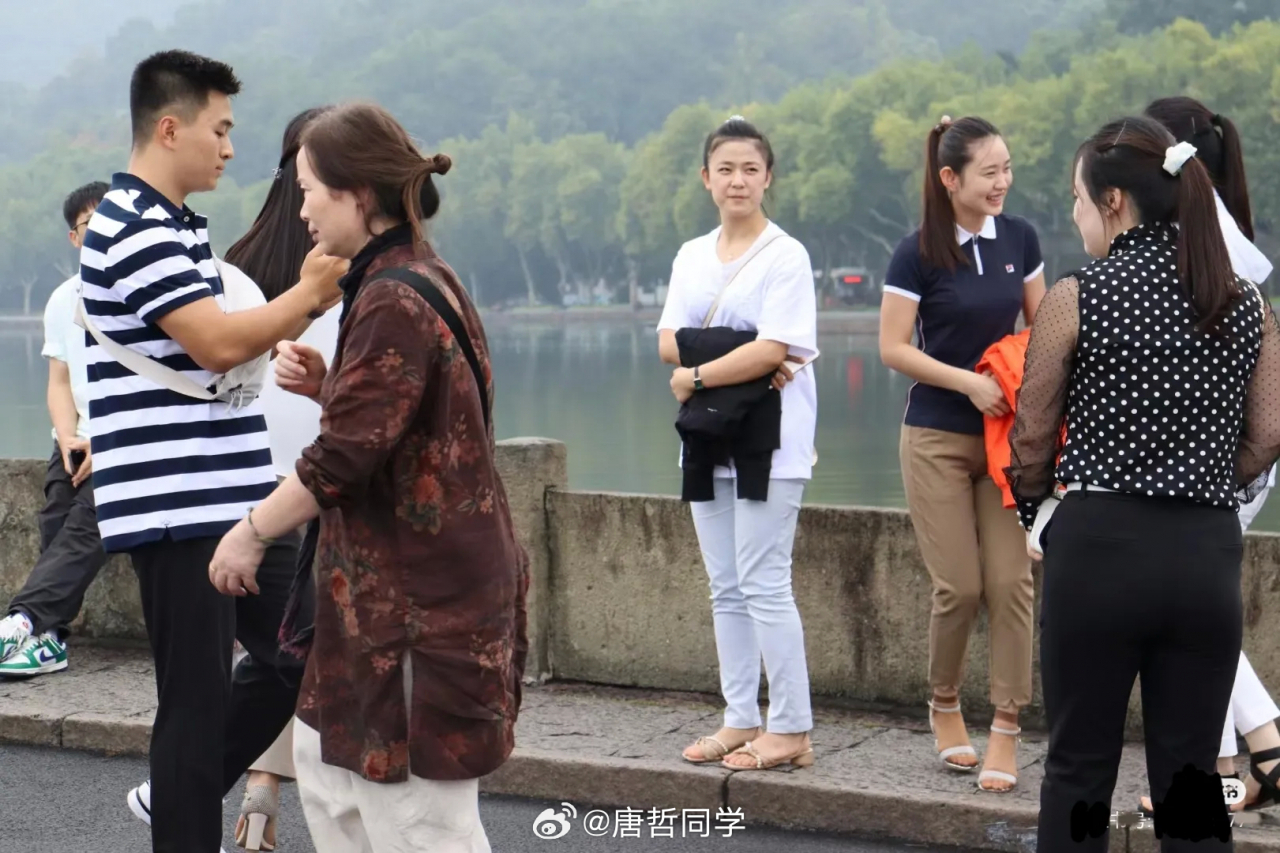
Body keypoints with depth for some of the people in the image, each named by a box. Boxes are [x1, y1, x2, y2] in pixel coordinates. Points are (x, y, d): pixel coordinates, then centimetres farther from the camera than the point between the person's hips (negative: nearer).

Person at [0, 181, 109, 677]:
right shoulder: (63, 300, 16)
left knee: (87, 522, -25)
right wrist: (69, 439, -4)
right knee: (56, 521, -18)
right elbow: (60, 383, 15)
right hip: (79, 439, 5)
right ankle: (46, 639, -25)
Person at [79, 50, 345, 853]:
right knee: (199, 697, -4)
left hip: (235, 498, 10)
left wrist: (307, 296, 10)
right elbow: (219, 343, -22)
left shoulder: (177, 227, 17)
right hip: (177, 507, -10)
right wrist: (312, 291, -12)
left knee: (297, 655, 14)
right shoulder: (134, 229, -15)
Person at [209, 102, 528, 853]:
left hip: (419, 595, -10)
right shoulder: (424, 280, 11)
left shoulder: (394, 302, -21)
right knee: (329, 753, 19)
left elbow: (345, 457, -22)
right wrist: (325, 385, 4)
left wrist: (252, 533, -9)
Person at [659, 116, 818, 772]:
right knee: (726, 588, 10)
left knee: (763, 584, -8)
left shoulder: (785, 255, -6)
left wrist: (696, 373, -11)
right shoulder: (691, 257, 14)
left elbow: (774, 349, -16)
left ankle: (791, 730, -1)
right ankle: (741, 720, 17)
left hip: (768, 436, -7)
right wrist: (743, 359, -13)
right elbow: (669, 342, 3)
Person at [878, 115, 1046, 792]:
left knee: (1011, 581, -4)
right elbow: (893, 348, -8)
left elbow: (1041, 324, 14)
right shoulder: (919, 252, -9)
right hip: (939, 438, -3)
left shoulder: (1018, 238, 3)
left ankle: (1005, 730, 3)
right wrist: (970, 382, -17)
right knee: (959, 586, -4)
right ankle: (944, 708, 21)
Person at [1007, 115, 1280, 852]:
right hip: (1207, 553, 3)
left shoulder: (1076, 299, -7)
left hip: (1099, 544, -3)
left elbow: (1032, 438, 0)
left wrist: (1035, 511, 19)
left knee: (1081, 766, 9)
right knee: (1191, 773, 9)